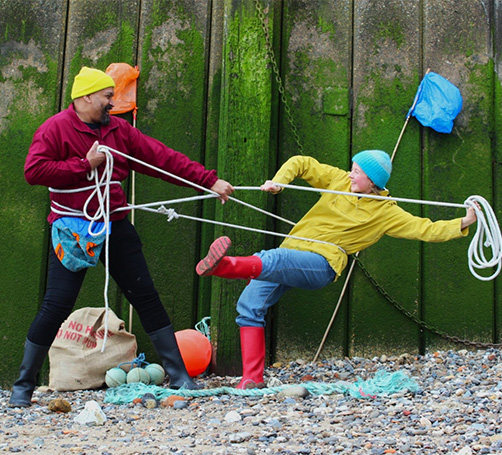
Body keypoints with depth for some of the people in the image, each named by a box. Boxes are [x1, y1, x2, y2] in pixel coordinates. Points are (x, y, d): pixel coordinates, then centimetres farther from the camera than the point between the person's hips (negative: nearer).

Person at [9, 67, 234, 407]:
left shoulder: (119, 130, 9)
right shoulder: (56, 128, -5)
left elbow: (165, 159, 6)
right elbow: (34, 170, -16)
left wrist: (210, 181, -1)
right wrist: (85, 165, -16)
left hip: (117, 228, 5)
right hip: (73, 232, -5)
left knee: (147, 298, 3)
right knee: (56, 306, -6)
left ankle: (179, 376, 11)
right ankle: (24, 385, 10)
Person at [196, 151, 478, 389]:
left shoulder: (385, 212, 6)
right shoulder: (339, 180, 13)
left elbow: (424, 229, 2)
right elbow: (300, 163, 20)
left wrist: (463, 224, -10)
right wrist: (278, 182, 3)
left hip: (321, 265, -5)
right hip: (291, 254, 5)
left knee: (272, 260, -37)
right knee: (249, 304, -11)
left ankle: (224, 266, -67)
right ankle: (252, 379, -8)